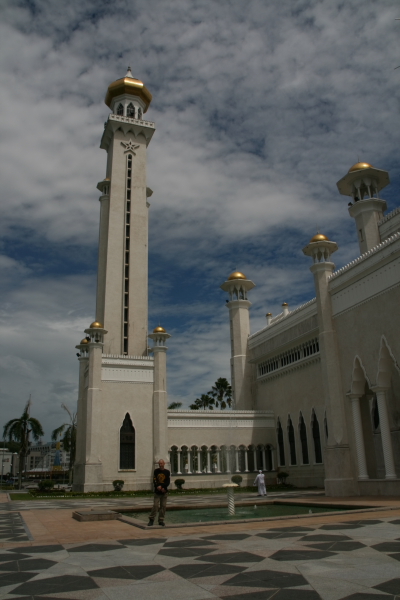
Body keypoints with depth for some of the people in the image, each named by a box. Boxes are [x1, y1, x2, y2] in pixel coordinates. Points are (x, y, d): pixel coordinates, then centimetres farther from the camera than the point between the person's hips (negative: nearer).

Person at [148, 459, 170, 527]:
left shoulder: (167, 472, 2)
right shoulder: (156, 471, 3)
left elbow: (168, 482, -2)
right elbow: (154, 481, -1)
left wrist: (163, 487, -15)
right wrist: (157, 487, -17)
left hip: (164, 492, 1)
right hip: (157, 491, -1)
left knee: (163, 506, 3)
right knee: (155, 505, -6)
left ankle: (161, 520, 13)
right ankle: (151, 520, 5)